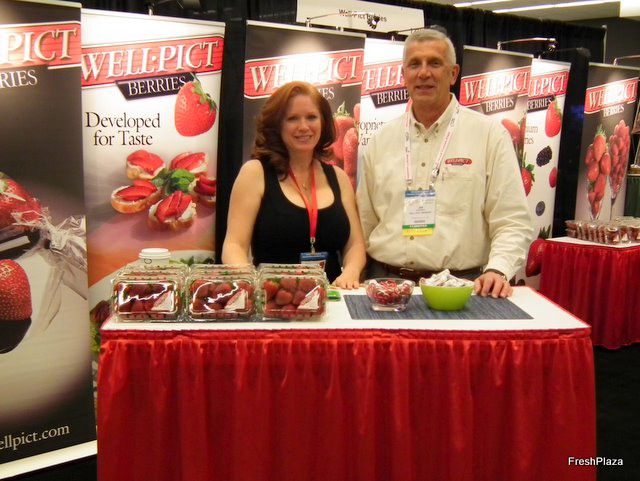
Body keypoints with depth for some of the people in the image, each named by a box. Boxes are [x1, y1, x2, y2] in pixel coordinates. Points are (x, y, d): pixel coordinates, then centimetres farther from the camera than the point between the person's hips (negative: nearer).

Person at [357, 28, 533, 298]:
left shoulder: (489, 134, 2)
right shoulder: (382, 140, 11)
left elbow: (512, 223, 0)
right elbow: (363, 223, 16)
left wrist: (497, 270, -16)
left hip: (461, 286, -2)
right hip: (385, 283, 3)